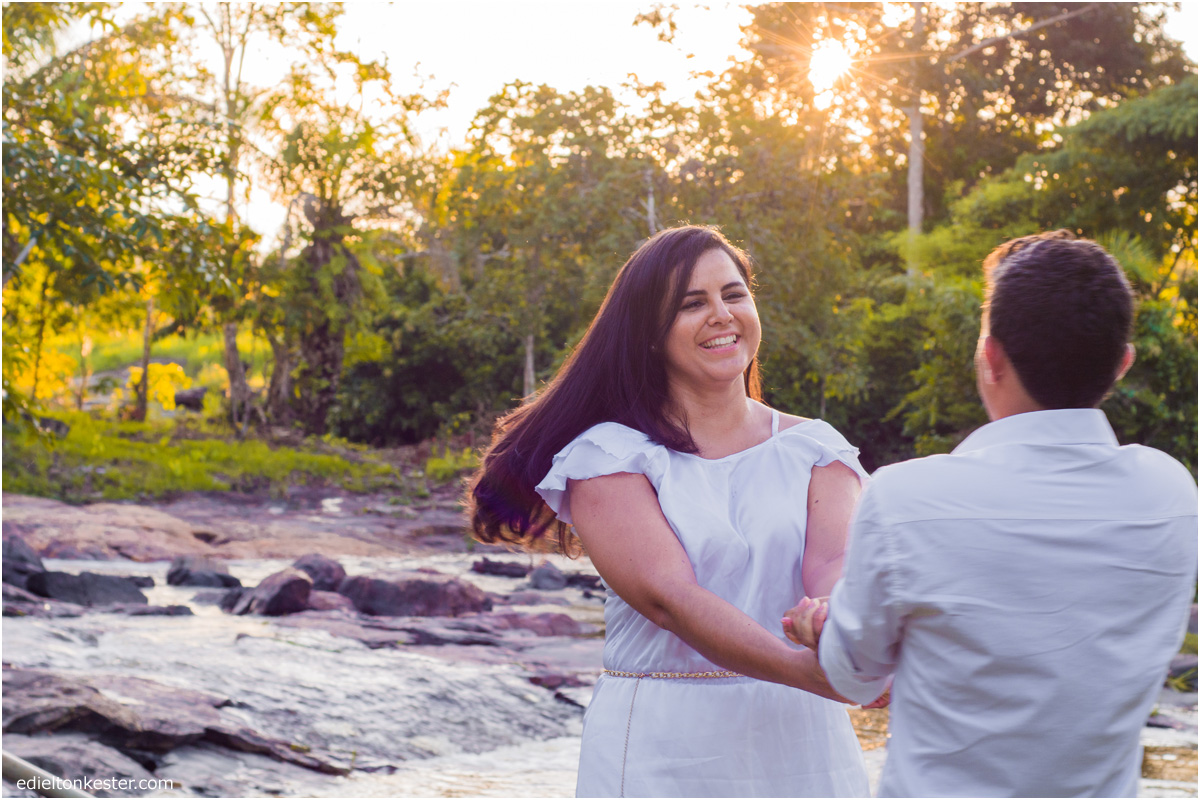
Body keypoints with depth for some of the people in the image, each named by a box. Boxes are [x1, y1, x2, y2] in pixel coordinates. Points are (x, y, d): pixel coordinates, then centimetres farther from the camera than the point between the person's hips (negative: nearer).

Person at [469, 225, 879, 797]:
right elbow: (668, 594, -19)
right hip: (660, 754, -2)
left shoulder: (815, 450, 4)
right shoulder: (612, 456, -5)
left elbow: (833, 561, -14)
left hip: (800, 739, 2)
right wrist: (808, 670, -32)